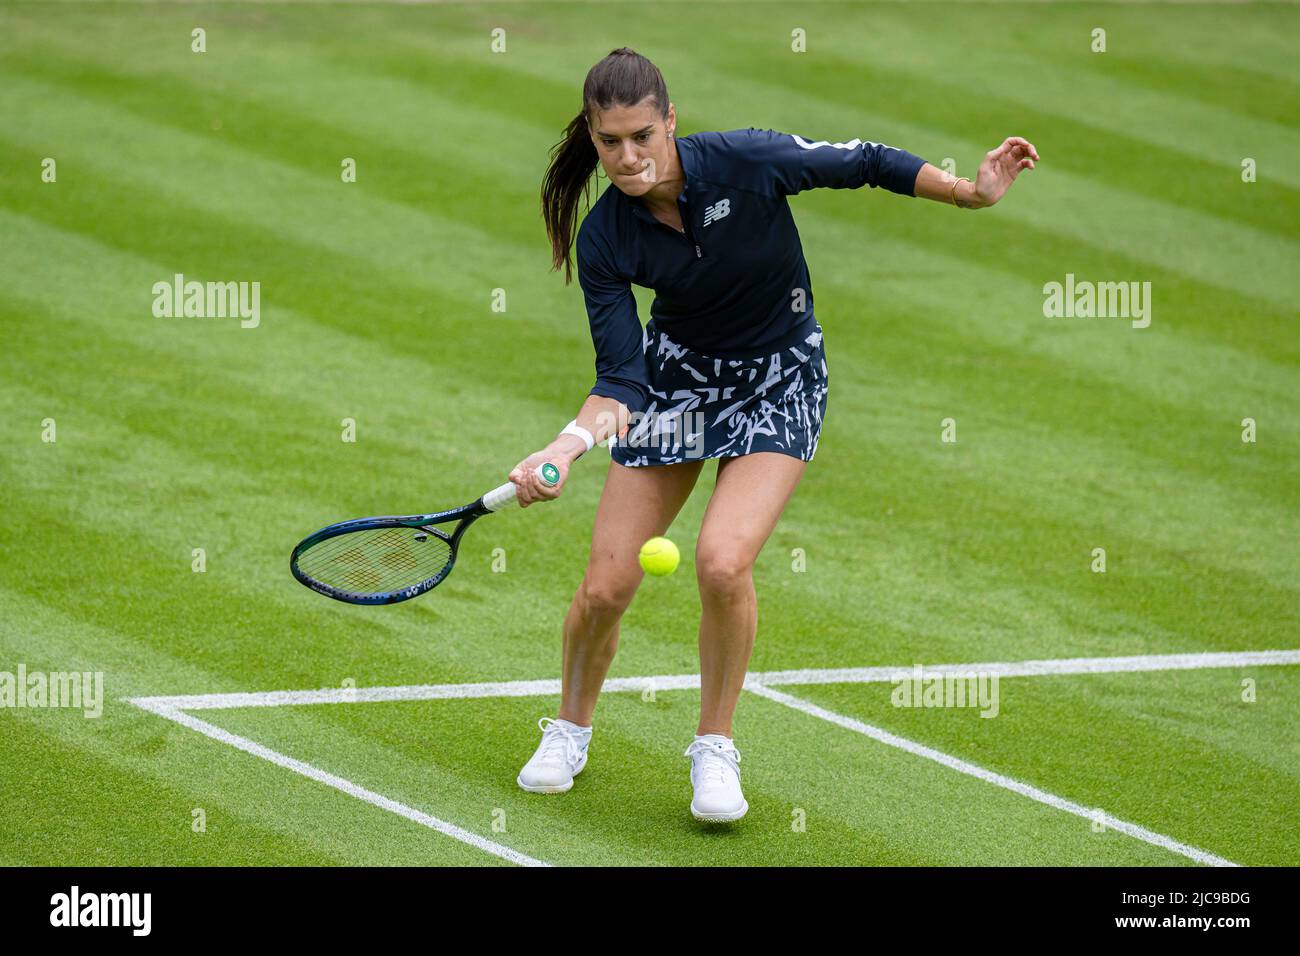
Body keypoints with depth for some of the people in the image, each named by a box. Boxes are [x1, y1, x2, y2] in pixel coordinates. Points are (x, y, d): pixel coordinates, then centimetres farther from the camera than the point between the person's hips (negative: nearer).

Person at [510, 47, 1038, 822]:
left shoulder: (745, 162, -25)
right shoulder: (605, 238, -17)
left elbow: (865, 163, -10)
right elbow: (620, 379, -18)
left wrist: (974, 192, -13)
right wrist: (566, 447, -35)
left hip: (777, 384, -2)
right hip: (675, 376, 2)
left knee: (723, 561, -24)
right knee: (606, 585, -3)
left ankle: (716, 749, -1)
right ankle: (570, 731, 27)